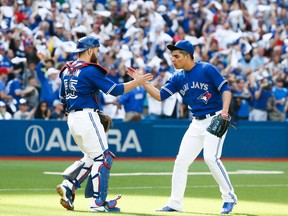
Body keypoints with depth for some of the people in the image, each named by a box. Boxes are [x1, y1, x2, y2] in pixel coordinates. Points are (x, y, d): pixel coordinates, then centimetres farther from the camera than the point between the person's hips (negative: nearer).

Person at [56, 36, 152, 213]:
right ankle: (98, 202, -7)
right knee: (102, 158, -4)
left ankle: (68, 186, 4)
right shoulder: (90, 70, -11)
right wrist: (137, 82, -4)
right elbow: (115, 90, -15)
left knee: (90, 157, 19)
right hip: (87, 117, -9)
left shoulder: (67, 71, 14)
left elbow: (63, 99, 20)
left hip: (72, 118, 9)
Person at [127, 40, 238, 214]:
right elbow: (160, 95, 6)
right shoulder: (178, 78, 8)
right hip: (197, 123, 8)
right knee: (181, 160, 4)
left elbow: (226, 90, -14)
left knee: (211, 157, -22)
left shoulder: (207, 69, -11)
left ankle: (229, 198, -8)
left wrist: (224, 111, -28)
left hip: (215, 120, -7)